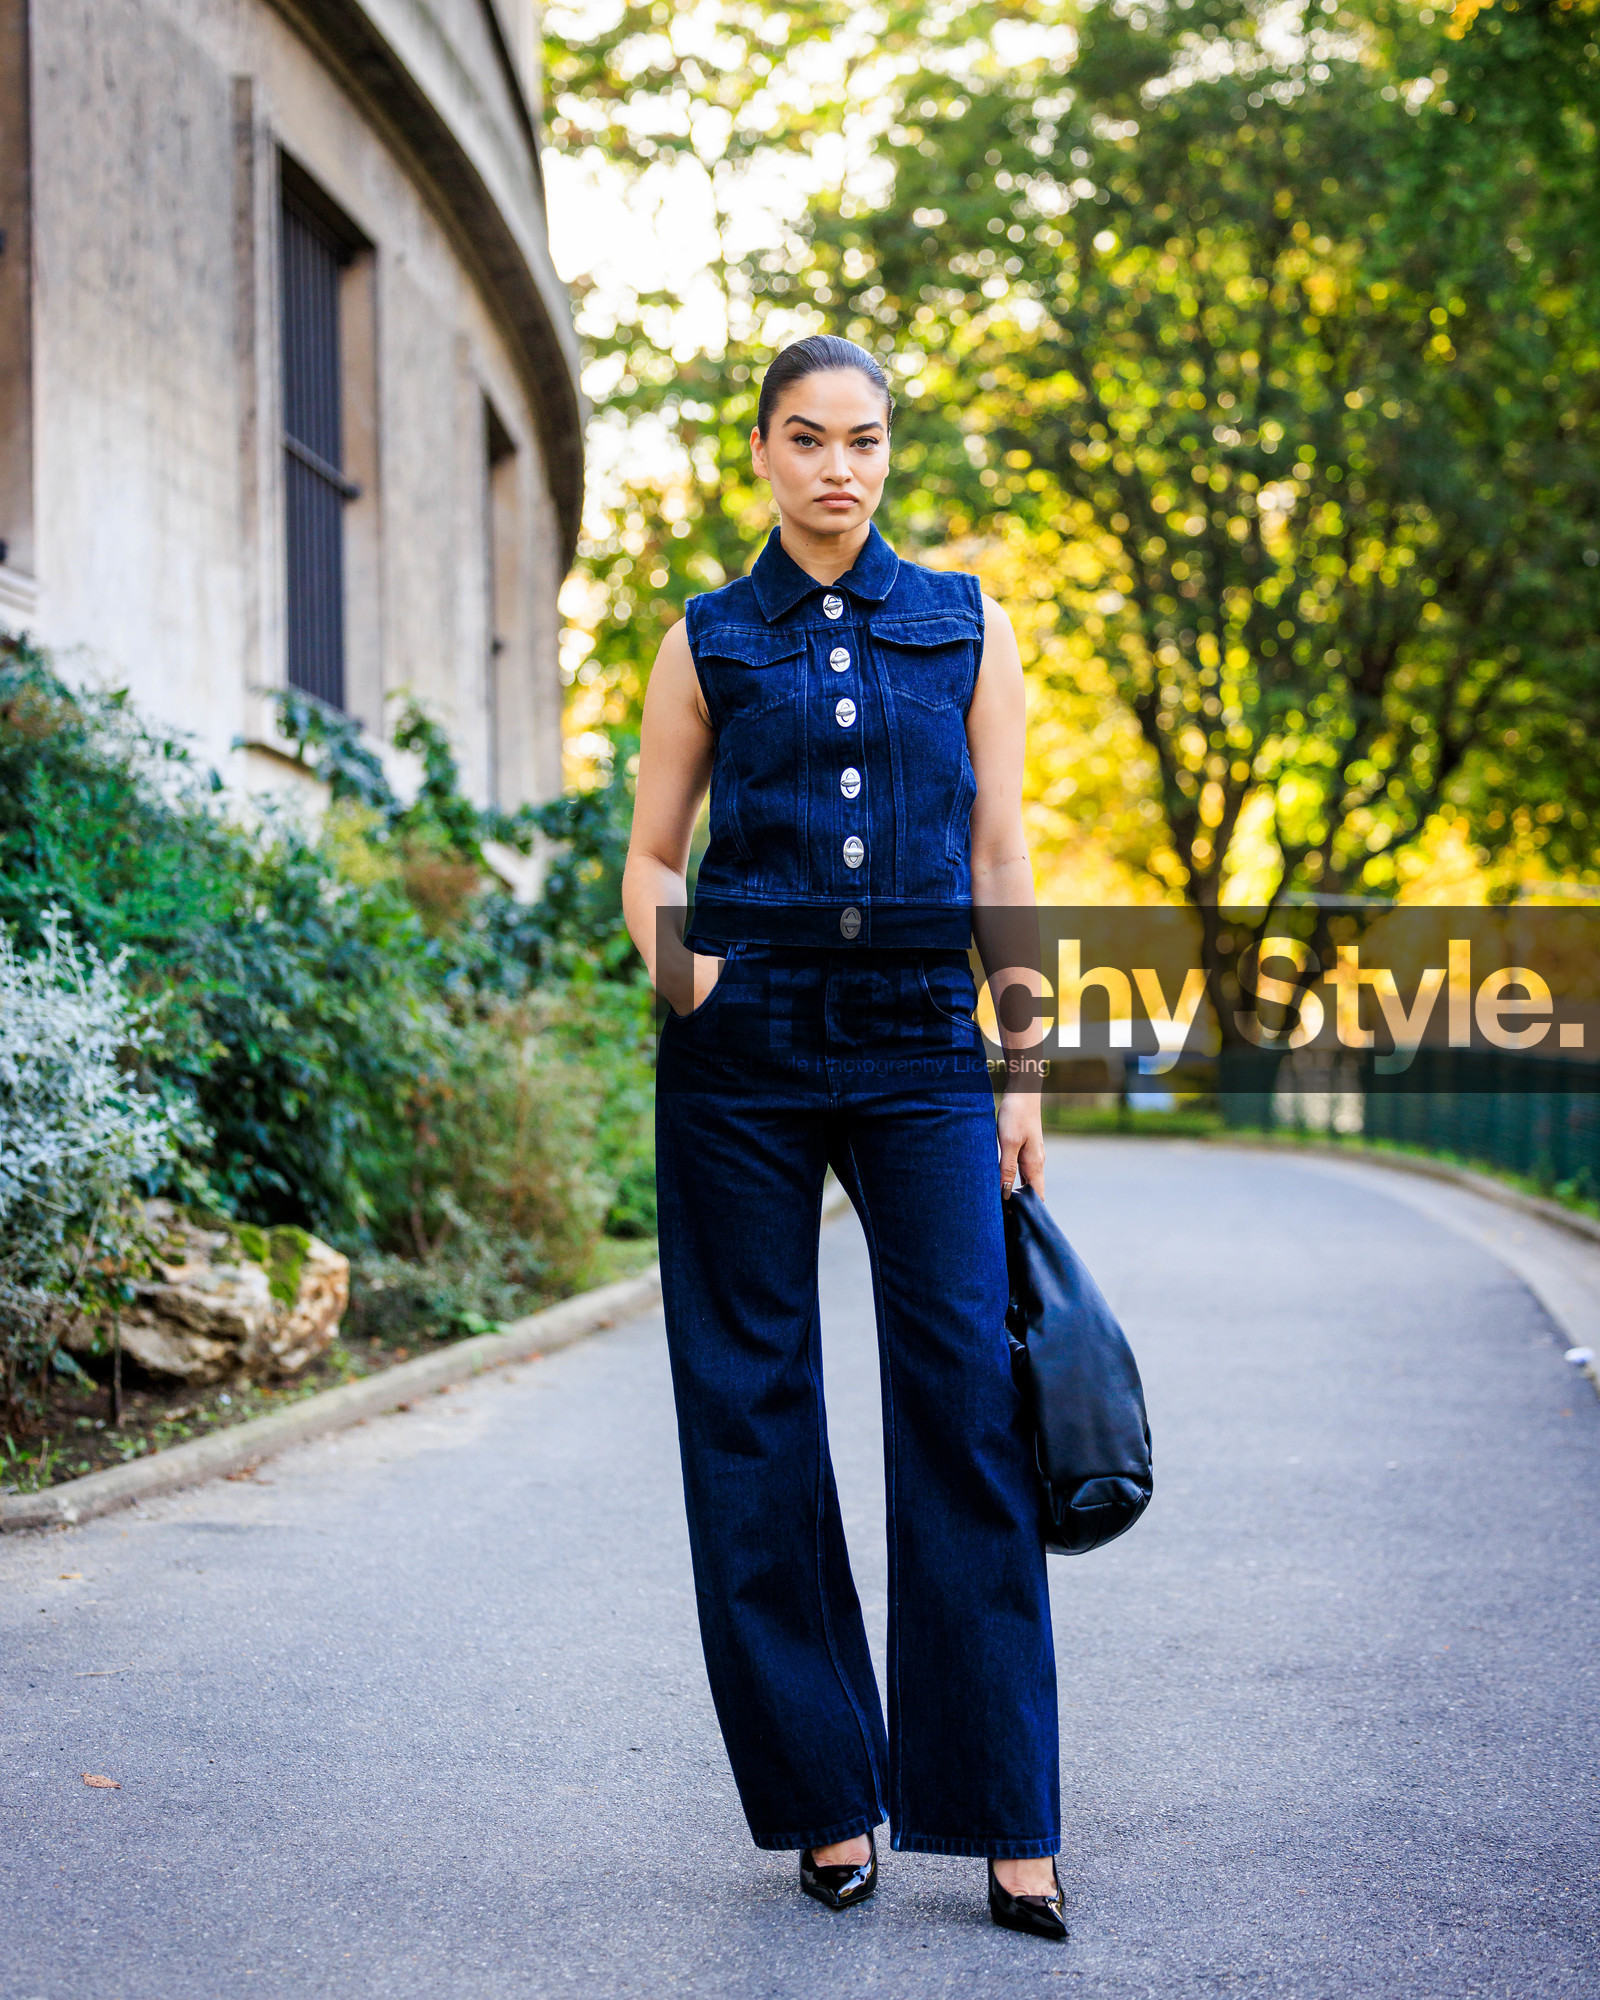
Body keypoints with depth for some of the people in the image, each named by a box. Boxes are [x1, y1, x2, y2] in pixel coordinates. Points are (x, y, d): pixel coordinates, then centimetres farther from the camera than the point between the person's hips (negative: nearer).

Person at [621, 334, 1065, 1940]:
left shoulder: (966, 627, 11)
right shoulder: (709, 642, 10)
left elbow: (1000, 858, 9)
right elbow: (651, 853, 12)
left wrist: (1022, 1075, 4)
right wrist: (669, 953, -11)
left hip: (919, 1042, 0)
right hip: (744, 1051, 0)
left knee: (965, 1398, -8)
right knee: (754, 1411, 0)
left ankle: (1006, 1819, -2)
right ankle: (824, 1793, 12)